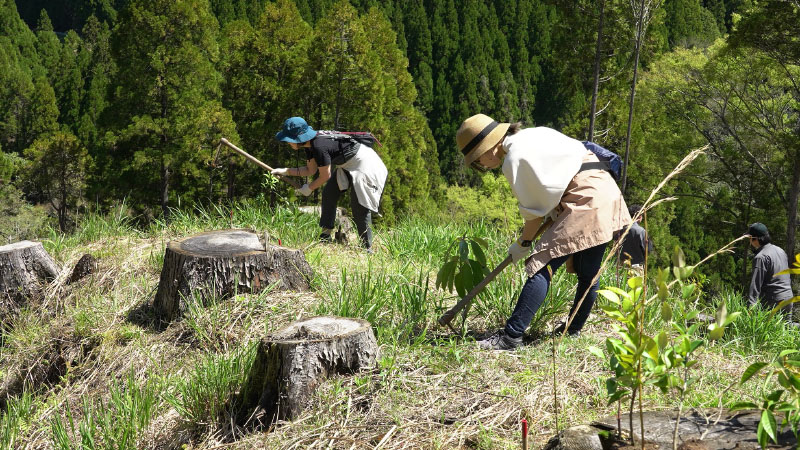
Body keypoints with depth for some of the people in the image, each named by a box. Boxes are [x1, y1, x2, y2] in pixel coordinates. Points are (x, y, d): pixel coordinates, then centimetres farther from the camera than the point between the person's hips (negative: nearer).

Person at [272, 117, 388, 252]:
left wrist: (309, 188, -3)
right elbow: (311, 170, 8)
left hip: (363, 163, -10)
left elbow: (325, 176, -20)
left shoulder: (319, 146, -30)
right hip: (347, 166, 10)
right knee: (329, 193, 6)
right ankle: (326, 235, 13)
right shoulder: (310, 144, -1)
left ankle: (367, 248, -3)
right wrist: (285, 171, 2)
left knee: (359, 205, -10)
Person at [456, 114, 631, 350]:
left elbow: (534, 211, -6)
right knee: (588, 274, 16)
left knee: (543, 264, -12)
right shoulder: (531, 136, 16)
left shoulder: (515, 158, -11)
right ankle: (573, 331, 26)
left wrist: (523, 243, 8)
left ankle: (511, 335, -16)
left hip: (584, 202, -10)